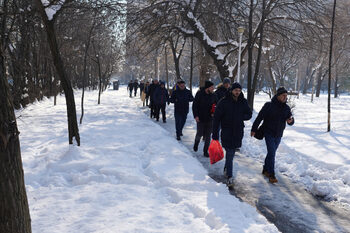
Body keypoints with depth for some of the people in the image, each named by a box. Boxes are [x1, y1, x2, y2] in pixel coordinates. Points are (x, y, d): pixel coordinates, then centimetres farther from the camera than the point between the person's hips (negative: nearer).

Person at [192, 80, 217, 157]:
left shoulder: (213, 95, 3)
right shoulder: (199, 94, -9)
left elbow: (216, 105, 15)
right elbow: (194, 105, -6)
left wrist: (214, 112, -4)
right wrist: (196, 115, -14)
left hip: (209, 119, 3)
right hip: (200, 119, -3)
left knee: (208, 136, 4)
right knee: (199, 134, 4)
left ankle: (205, 151, 14)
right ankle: (196, 142, 38)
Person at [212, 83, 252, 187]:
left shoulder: (243, 102, 4)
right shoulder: (224, 102, -9)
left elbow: (249, 114, 15)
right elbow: (216, 118, -7)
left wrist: (241, 117, -8)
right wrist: (215, 134, -9)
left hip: (238, 131, 4)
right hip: (227, 130, -4)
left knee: (232, 152, 13)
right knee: (230, 153, -8)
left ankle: (226, 169, 35)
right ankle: (229, 177, -4)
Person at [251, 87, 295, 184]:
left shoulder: (286, 108, 4)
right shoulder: (269, 105, -11)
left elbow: (291, 121, 7)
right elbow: (259, 118, -8)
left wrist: (290, 121, -18)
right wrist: (254, 129, -8)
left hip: (278, 135, 5)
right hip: (269, 133, -5)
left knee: (272, 153, 15)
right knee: (272, 153, -12)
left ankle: (265, 170, 31)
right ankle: (271, 175, -10)